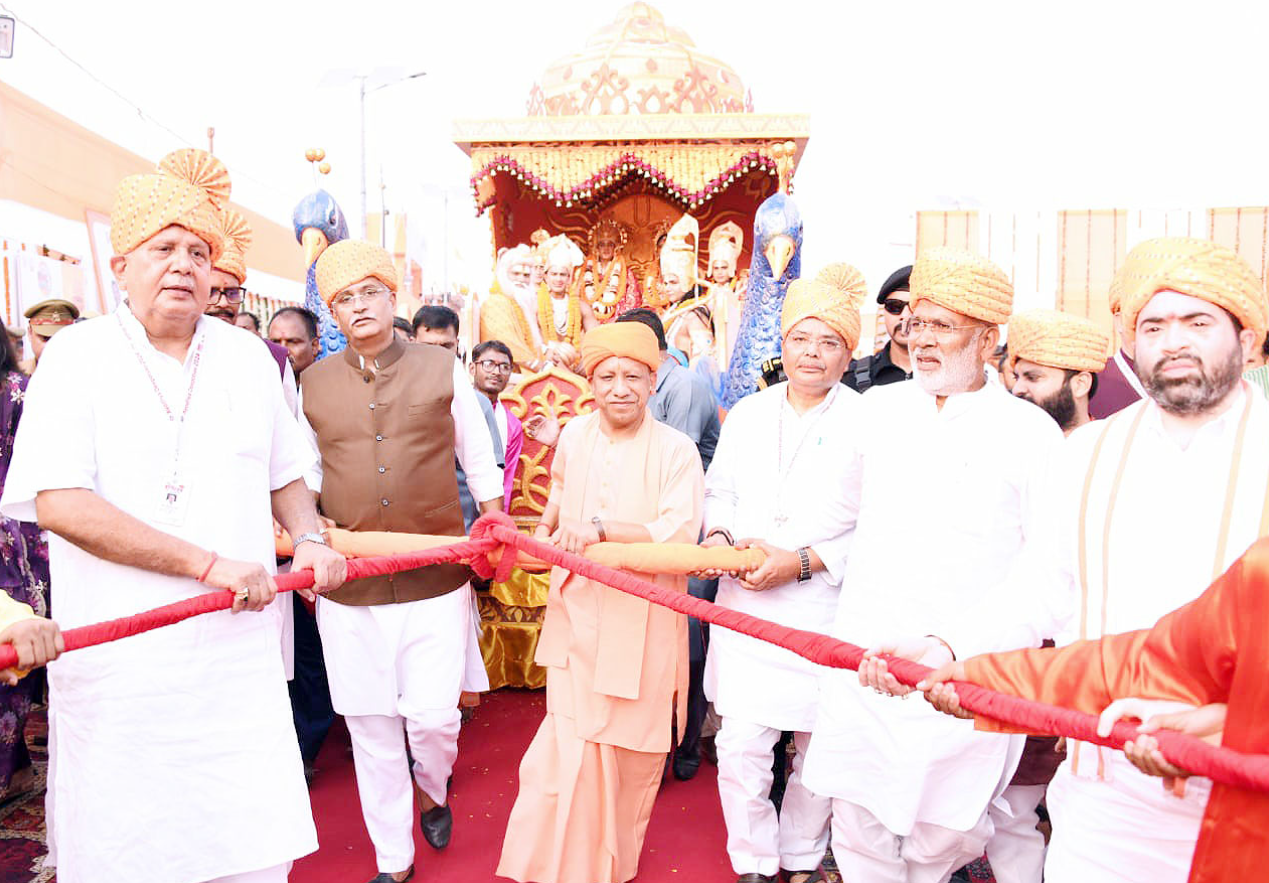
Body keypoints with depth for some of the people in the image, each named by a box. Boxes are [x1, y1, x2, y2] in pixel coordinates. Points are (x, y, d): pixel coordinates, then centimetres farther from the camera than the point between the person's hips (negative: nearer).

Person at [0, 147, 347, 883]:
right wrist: (211, 564, -19)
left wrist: (311, 540, 0)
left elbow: (285, 475, 20)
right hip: (122, 660, -2)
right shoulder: (78, 355, -2)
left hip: (241, 654, 3)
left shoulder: (247, 357, 9)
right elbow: (59, 503, -15)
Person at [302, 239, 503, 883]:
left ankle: (434, 792, 37)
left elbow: (478, 461, 8)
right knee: (371, 727, 9)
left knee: (433, 716, 1)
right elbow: (306, 474, 16)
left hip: (436, 580, -1)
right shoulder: (314, 383, 6)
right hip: (348, 585, 2)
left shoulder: (442, 369, 1)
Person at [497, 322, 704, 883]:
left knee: (631, 745, 10)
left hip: (642, 620, -3)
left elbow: (680, 532, -23)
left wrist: (600, 529, -30)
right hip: (578, 611, 3)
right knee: (571, 746, 0)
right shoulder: (574, 436, 5)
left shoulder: (675, 450, -10)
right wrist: (545, 529, 12)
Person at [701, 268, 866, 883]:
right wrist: (719, 535, -4)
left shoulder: (867, 424, -6)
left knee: (819, 745, 13)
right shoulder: (748, 413, 7)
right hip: (745, 604, 3)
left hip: (826, 610, -2)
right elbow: (720, 489, 16)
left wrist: (801, 563, -17)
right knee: (740, 746, 1)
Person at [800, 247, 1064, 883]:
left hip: (970, 669, -2)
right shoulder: (878, 407, 8)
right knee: (858, 827, 6)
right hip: (863, 657, 3)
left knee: (946, 828, 8)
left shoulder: (1031, 431, -1)